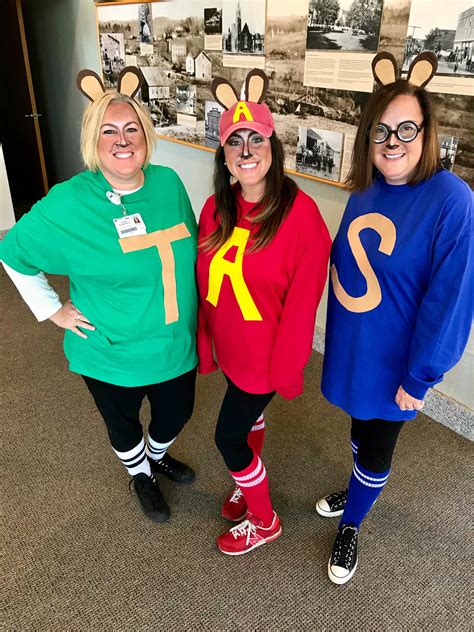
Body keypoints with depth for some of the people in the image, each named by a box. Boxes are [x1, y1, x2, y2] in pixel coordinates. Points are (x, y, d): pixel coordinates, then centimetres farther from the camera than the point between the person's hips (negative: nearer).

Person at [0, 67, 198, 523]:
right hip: (112, 356, -3)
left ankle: (158, 456, 60)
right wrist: (51, 310, -8)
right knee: (123, 424, 21)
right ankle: (141, 476, 55)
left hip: (176, 346, 4)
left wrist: (187, 306, 8)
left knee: (177, 413, 24)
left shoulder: (169, 183, -7)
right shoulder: (68, 204, -19)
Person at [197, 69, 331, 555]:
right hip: (229, 348, 5)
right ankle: (248, 484, 54)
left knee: (227, 436, 6)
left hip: (265, 354, -5)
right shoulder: (216, 208, -5)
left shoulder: (299, 212, -22)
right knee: (249, 418, 26)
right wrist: (204, 343, 4)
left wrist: (286, 367, -13)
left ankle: (263, 521, 33)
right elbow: (203, 281, 1)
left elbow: (303, 298, -18)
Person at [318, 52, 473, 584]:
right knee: (360, 426, 27)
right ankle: (358, 491, 55)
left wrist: (419, 377, -15)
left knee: (377, 448, 16)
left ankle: (350, 527, 42)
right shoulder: (367, 189, -2)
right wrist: (339, 331, 10)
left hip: (394, 360, -5)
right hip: (351, 346, 5)